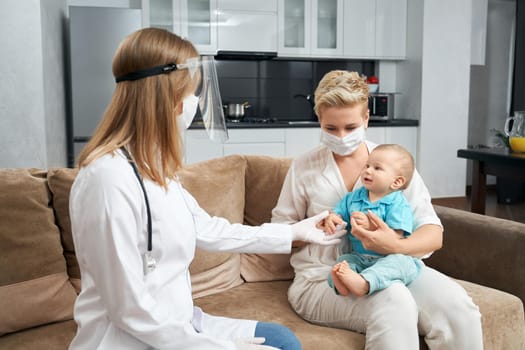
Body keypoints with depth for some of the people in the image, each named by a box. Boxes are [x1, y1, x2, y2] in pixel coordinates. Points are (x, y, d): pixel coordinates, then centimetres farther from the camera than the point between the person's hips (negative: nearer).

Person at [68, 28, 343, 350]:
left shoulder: (155, 168, 4)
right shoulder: (110, 177, -25)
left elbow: (208, 230, 12)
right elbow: (130, 309, -23)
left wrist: (295, 232, 18)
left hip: (175, 323, 8)